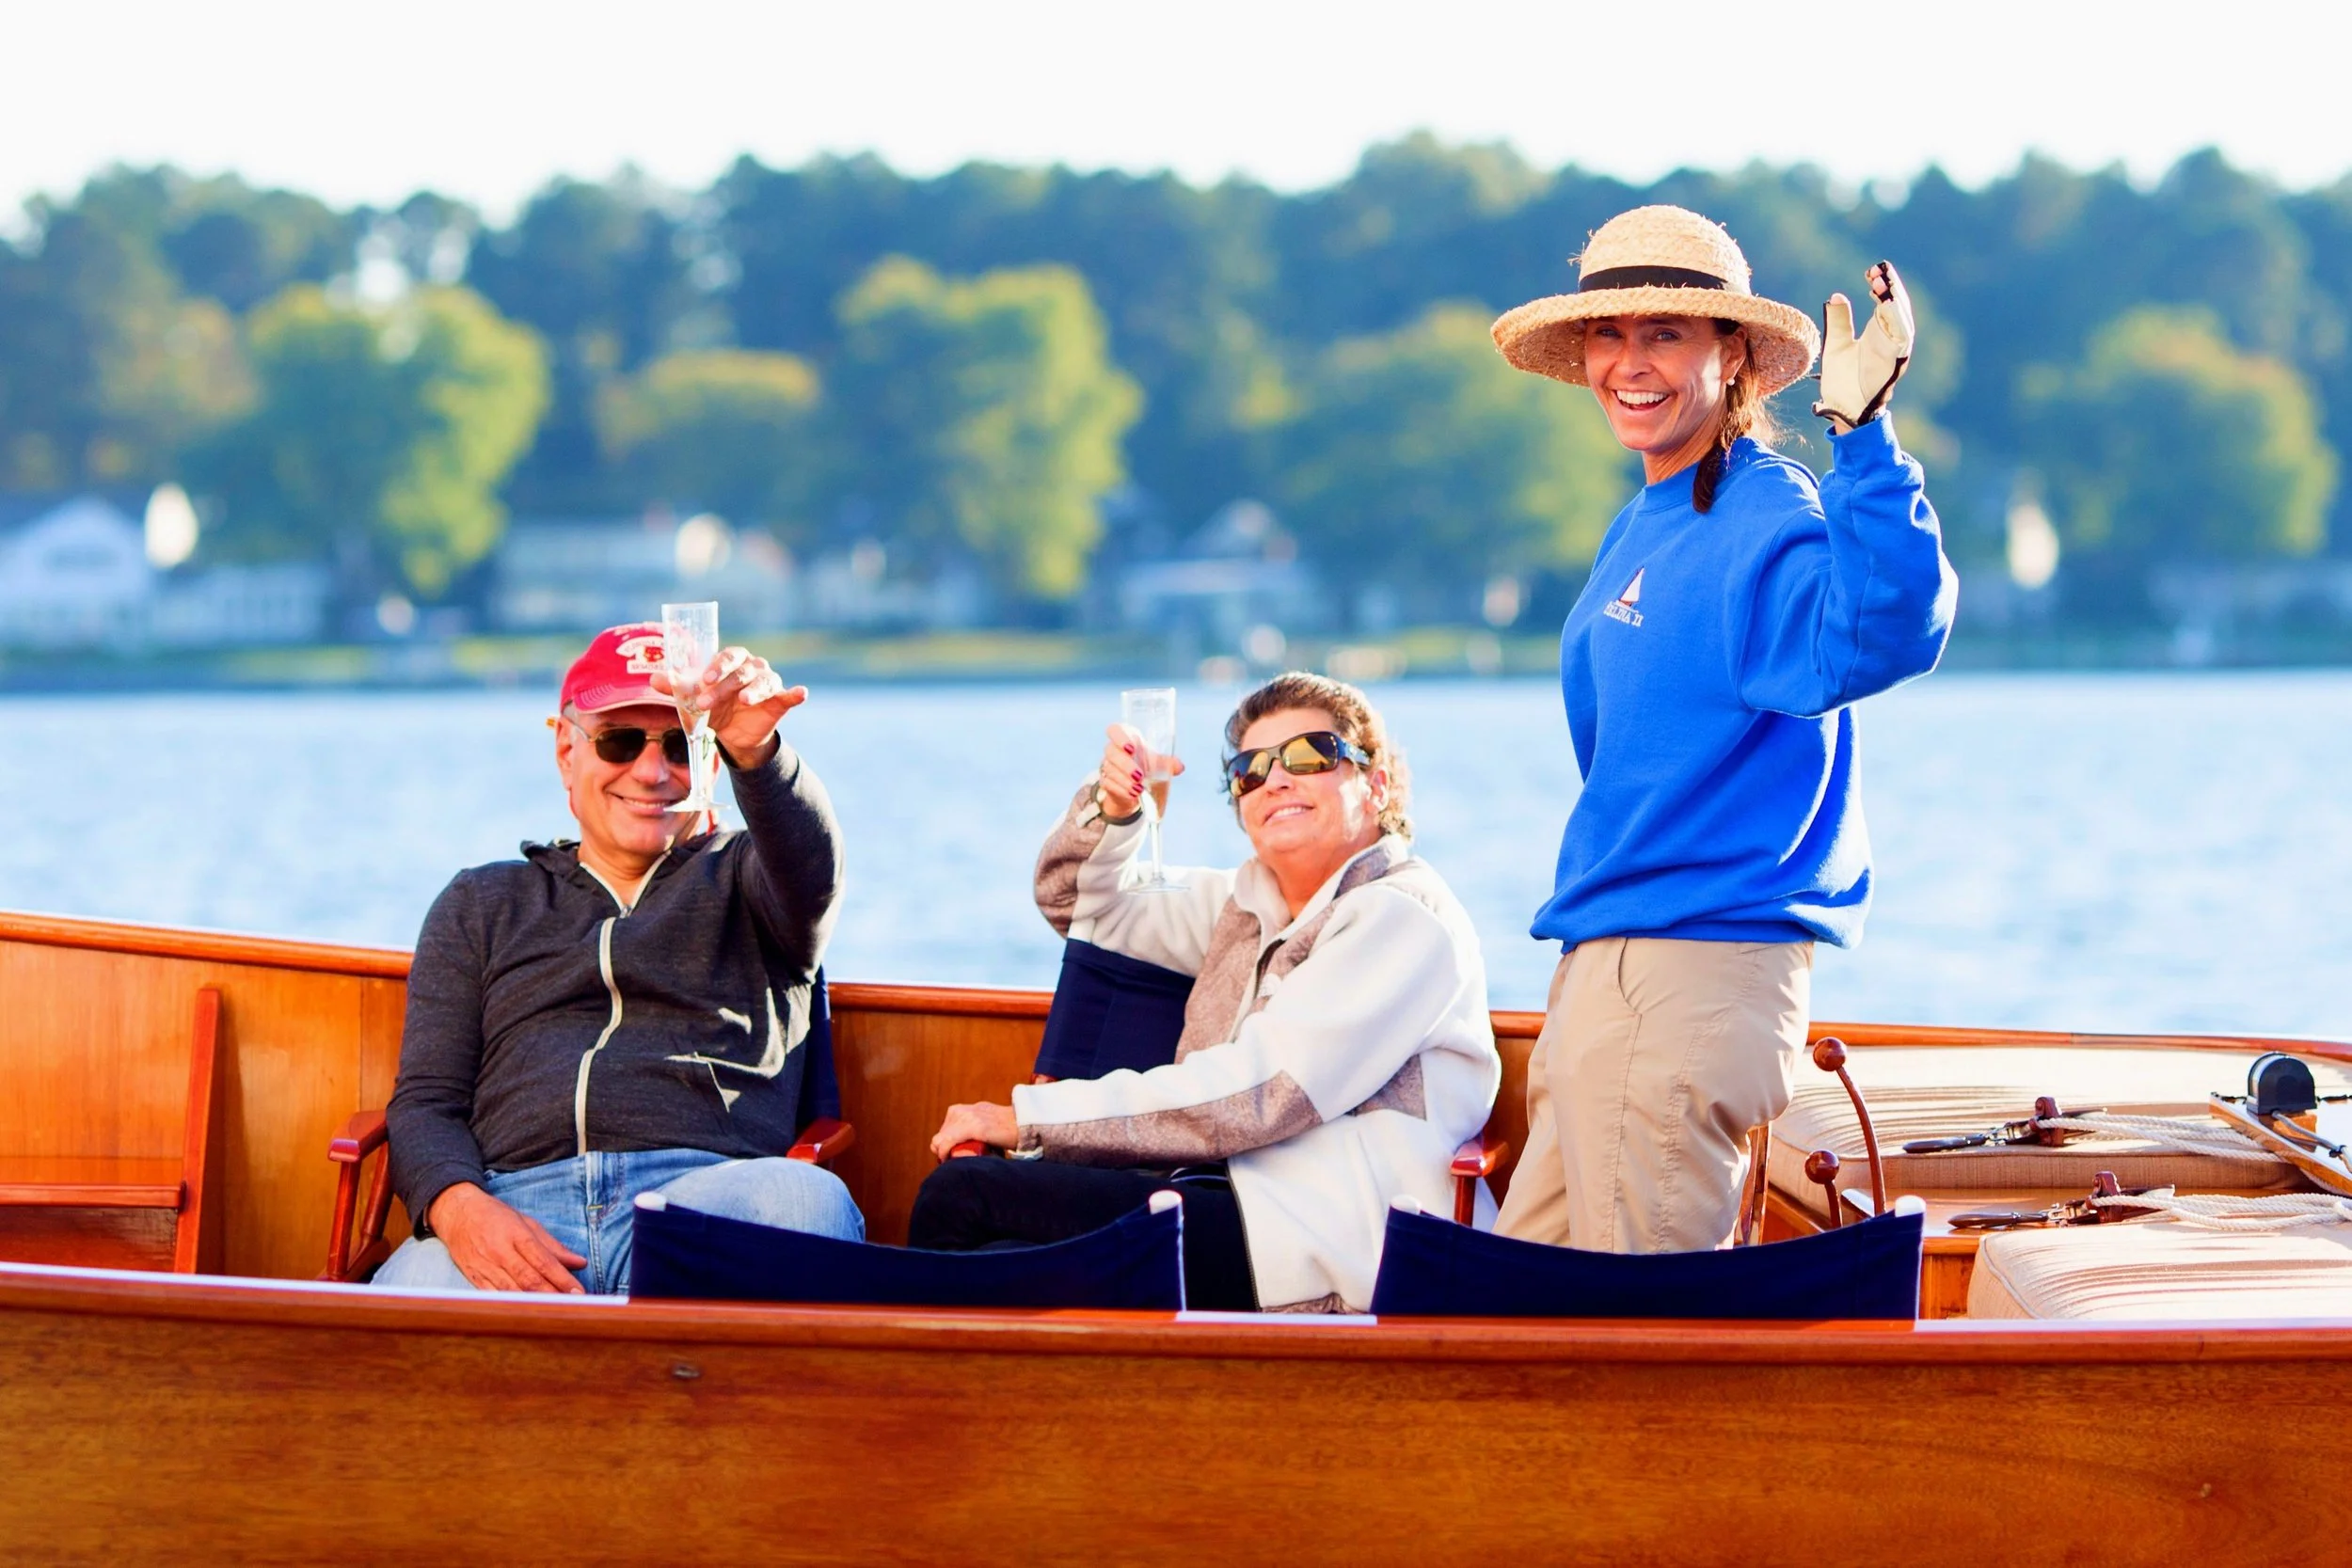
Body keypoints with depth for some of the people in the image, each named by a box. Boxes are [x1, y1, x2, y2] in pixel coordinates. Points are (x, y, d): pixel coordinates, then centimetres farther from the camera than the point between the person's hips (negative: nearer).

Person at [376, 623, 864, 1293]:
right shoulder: (480, 904, 29)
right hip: (515, 1201, 0)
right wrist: (460, 1210, -8)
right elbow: (425, 1102, 18)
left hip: (713, 1198, 0)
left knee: (808, 1201, -38)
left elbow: (810, 866, -2)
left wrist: (755, 753, -27)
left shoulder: (742, 881, 25)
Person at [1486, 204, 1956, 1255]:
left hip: (1698, 971, -10)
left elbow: (1881, 636, -37)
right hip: (1607, 961, 10)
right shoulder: (1644, 527, 15)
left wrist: (1863, 435, -45)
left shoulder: (1767, 526, -16)